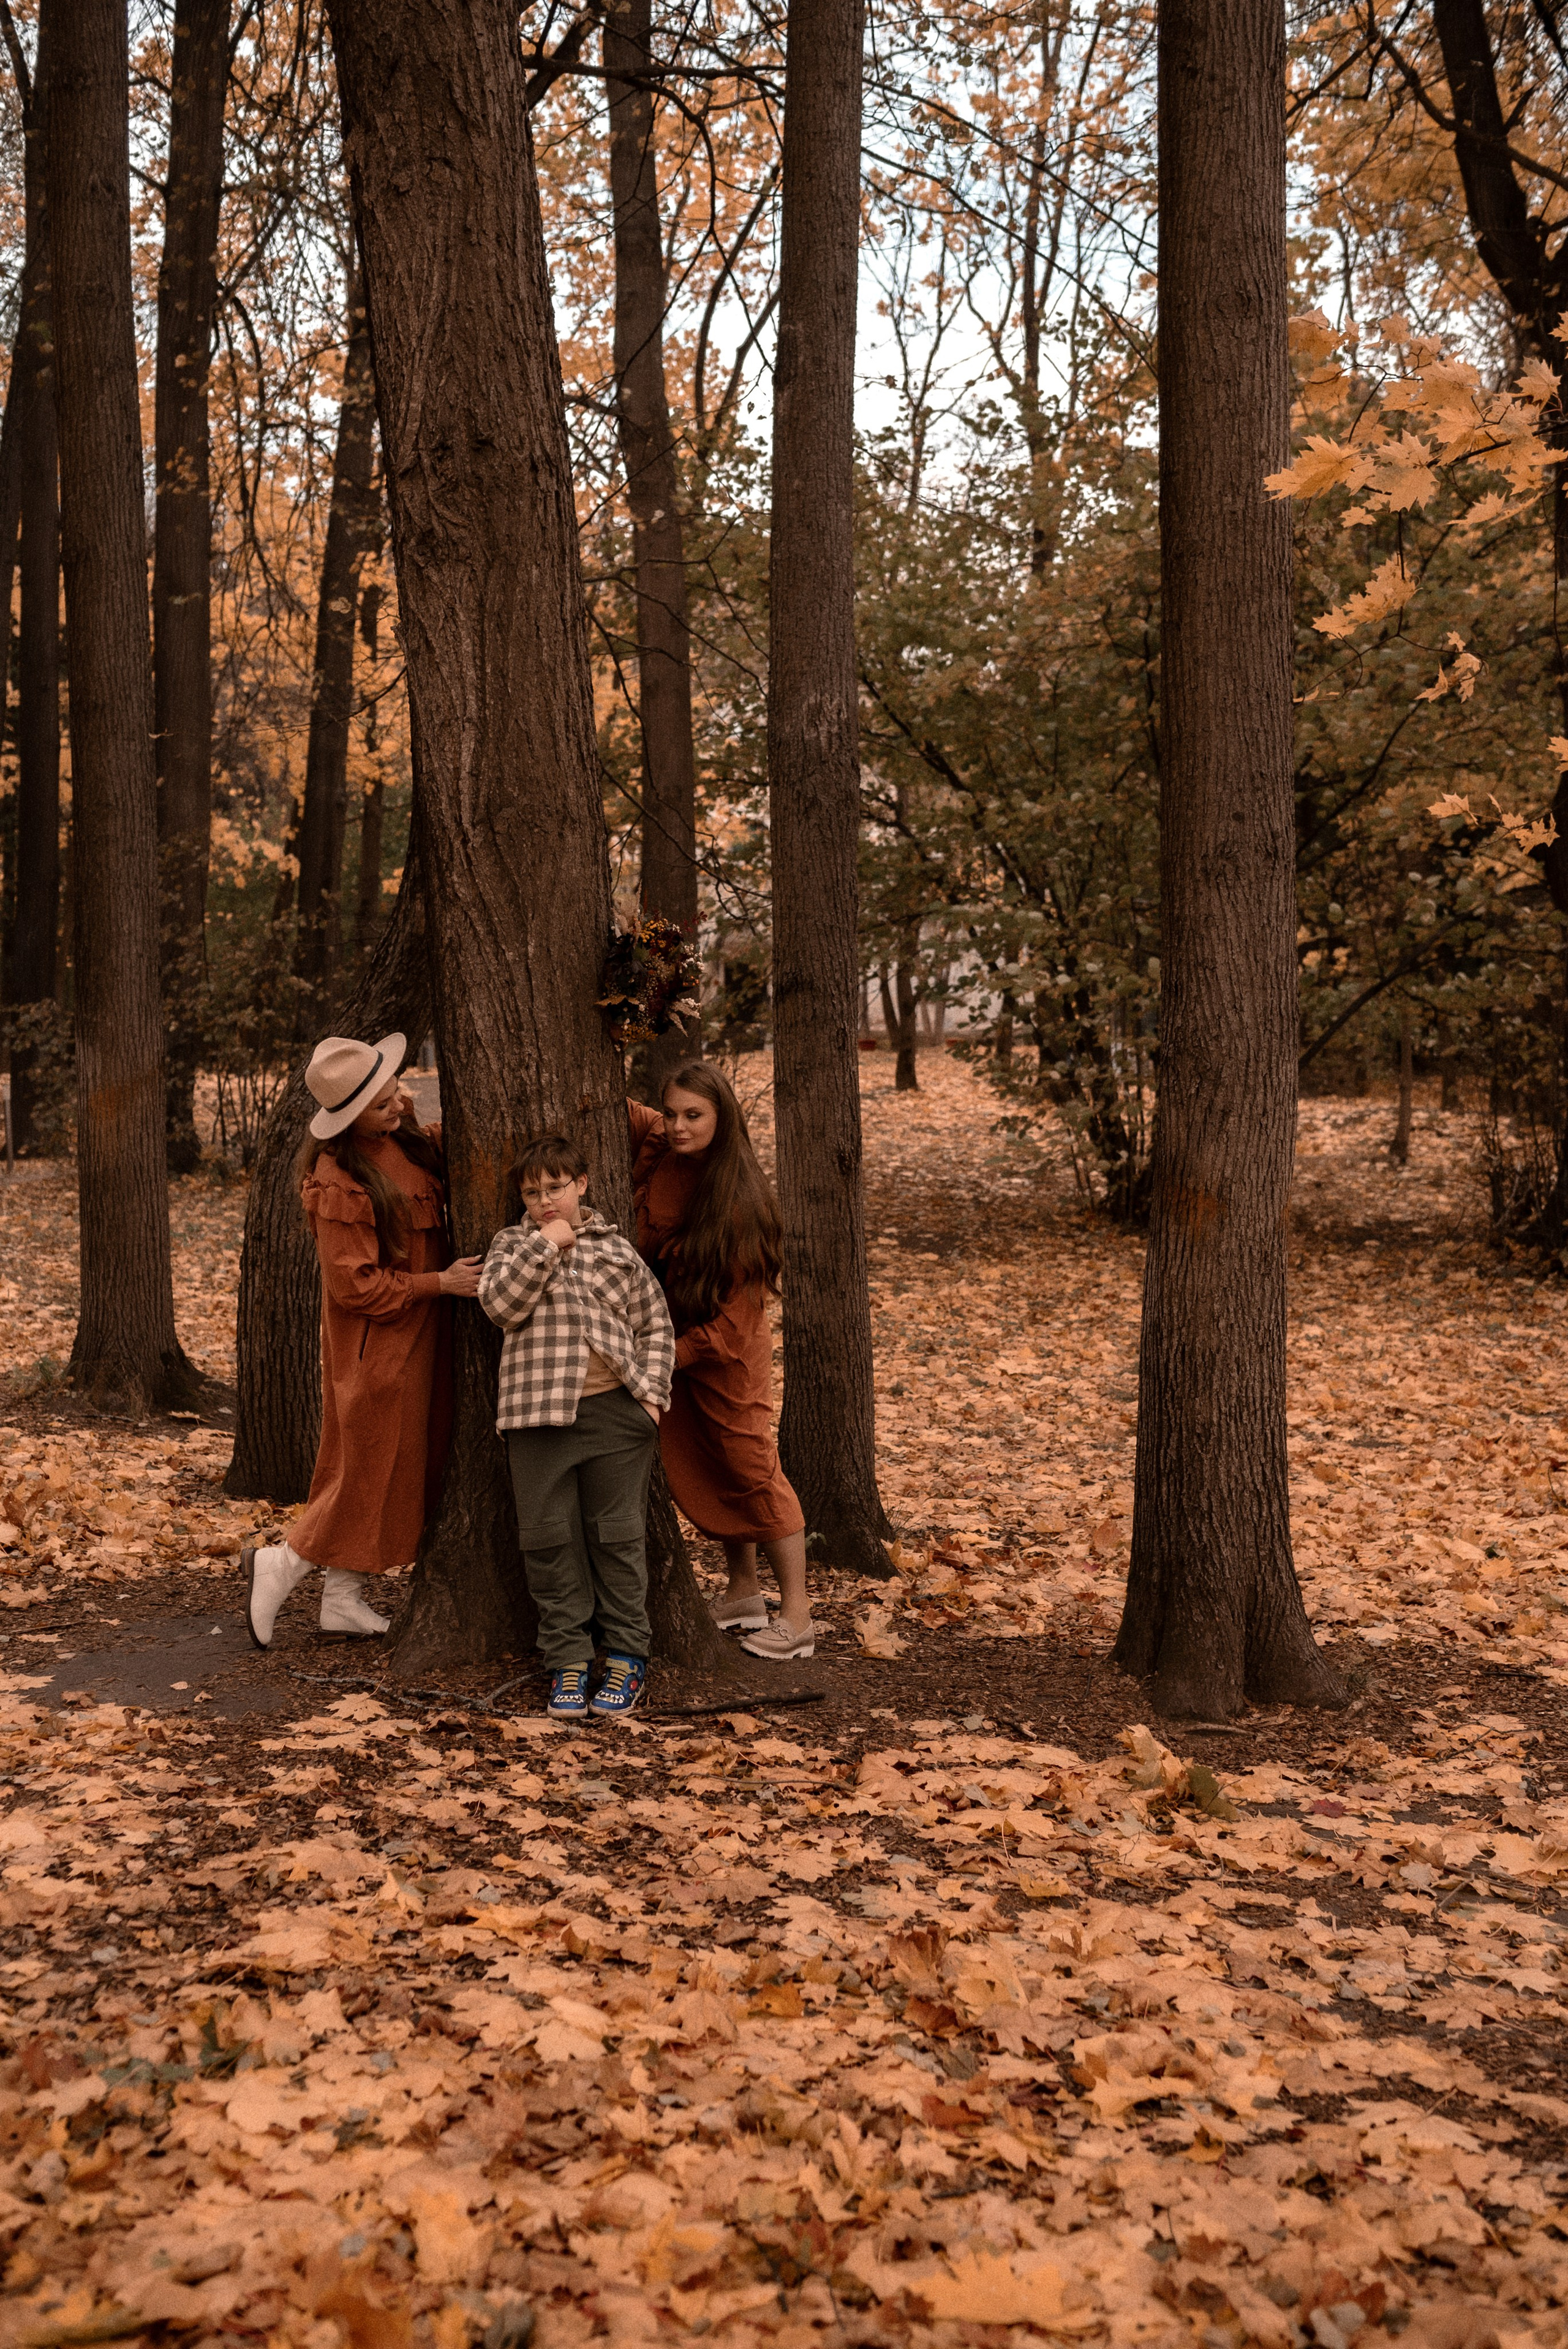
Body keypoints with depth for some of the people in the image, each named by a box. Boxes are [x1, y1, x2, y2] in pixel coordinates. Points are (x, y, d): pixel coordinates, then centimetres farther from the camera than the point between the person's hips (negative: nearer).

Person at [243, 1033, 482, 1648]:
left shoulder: (408, 1139, 1)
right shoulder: (340, 1181, -23)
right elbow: (356, 1285, -21)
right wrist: (439, 1283, -18)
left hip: (418, 1337, 8)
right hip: (376, 1344, -8)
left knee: (404, 1467, 14)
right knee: (371, 1470, 1)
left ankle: (345, 1601, 25)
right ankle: (278, 1565, 18)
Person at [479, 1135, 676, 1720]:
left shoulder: (616, 1249, 10)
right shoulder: (512, 1244, 10)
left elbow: (656, 1326, 13)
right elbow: (499, 1304, -9)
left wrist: (651, 1392, 2)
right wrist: (544, 1246, -12)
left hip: (615, 1410, 0)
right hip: (538, 1414, 0)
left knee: (618, 1535, 4)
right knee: (548, 1539, 3)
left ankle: (626, 1657, 15)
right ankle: (567, 1660, 14)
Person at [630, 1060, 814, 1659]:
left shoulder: (740, 1195, -25)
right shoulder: (654, 1147, -11)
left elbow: (741, 1305, -22)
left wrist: (675, 1354, -25)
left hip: (727, 1347, -6)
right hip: (668, 1337, 6)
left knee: (751, 1469, -2)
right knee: (702, 1470, 14)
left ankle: (797, 1615, 6)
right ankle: (743, 1593, 29)